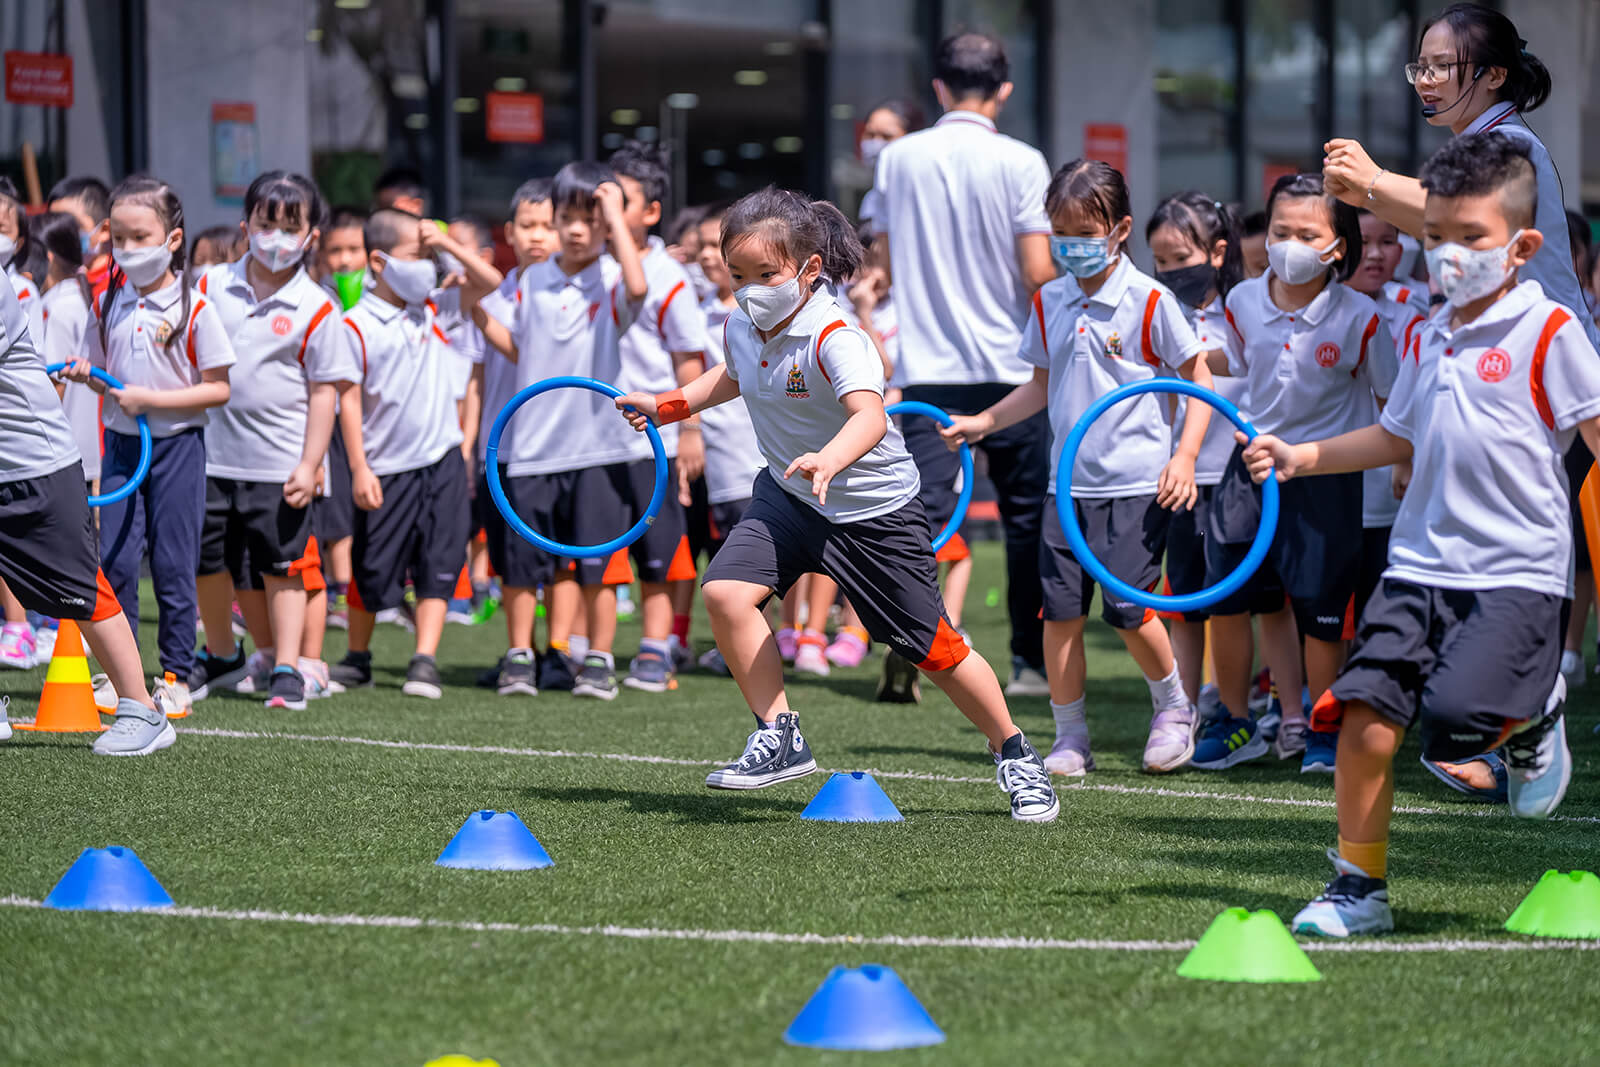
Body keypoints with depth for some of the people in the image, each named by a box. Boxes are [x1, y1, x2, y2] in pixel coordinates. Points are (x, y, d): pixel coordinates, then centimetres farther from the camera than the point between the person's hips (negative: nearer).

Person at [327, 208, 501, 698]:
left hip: (442, 460, 4)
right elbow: (348, 400, -10)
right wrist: (359, 469, -14)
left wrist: (446, 243, 0)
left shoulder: (430, 310, 8)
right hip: (387, 468, -4)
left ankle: (425, 661, -1)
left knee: (438, 566, -2)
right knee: (374, 571, 6)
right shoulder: (357, 325, -9)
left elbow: (490, 282, 13)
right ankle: (357, 657, 24)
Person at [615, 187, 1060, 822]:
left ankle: (1014, 756, 24)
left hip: (876, 509, -6)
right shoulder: (741, 328, -6)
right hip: (787, 496, 6)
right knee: (726, 591, -19)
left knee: (933, 648, 1)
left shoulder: (834, 338, -29)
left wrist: (828, 460, -67)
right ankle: (780, 739, -6)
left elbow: (868, 416, -48)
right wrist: (669, 406, 17)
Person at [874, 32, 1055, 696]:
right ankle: (1031, 662, 14)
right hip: (1010, 367, -2)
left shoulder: (898, 159, 3)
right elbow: (1038, 273, -11)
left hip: (927, 369, 2)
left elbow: (882, 263, 11)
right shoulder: (1020, 163, -7)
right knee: (1028, 518, 10)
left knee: (921, 515, 0)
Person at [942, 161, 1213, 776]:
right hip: (1069, 482, 5)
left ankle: (1173, 707, 17)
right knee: (1060, 608, -1)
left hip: (1138, 482, -5)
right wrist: (982, 422, 13)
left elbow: (1199, 379, -1)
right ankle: (1069, 740, 9)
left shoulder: (1149, 302, -6)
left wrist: (1185, 456, -10)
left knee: (1126, 606, -9)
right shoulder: (1049, 303, 9)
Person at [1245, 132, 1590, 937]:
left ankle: (1534, 713, 14)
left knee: (1454, 727, -21)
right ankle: (1358, 887, 8)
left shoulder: (1547, 330, -6)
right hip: (1421, 562, 6)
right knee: (1364, 719, -6)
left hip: (1515, 571, -6)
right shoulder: (1427, 337, 14)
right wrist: (1300, 457, 18)